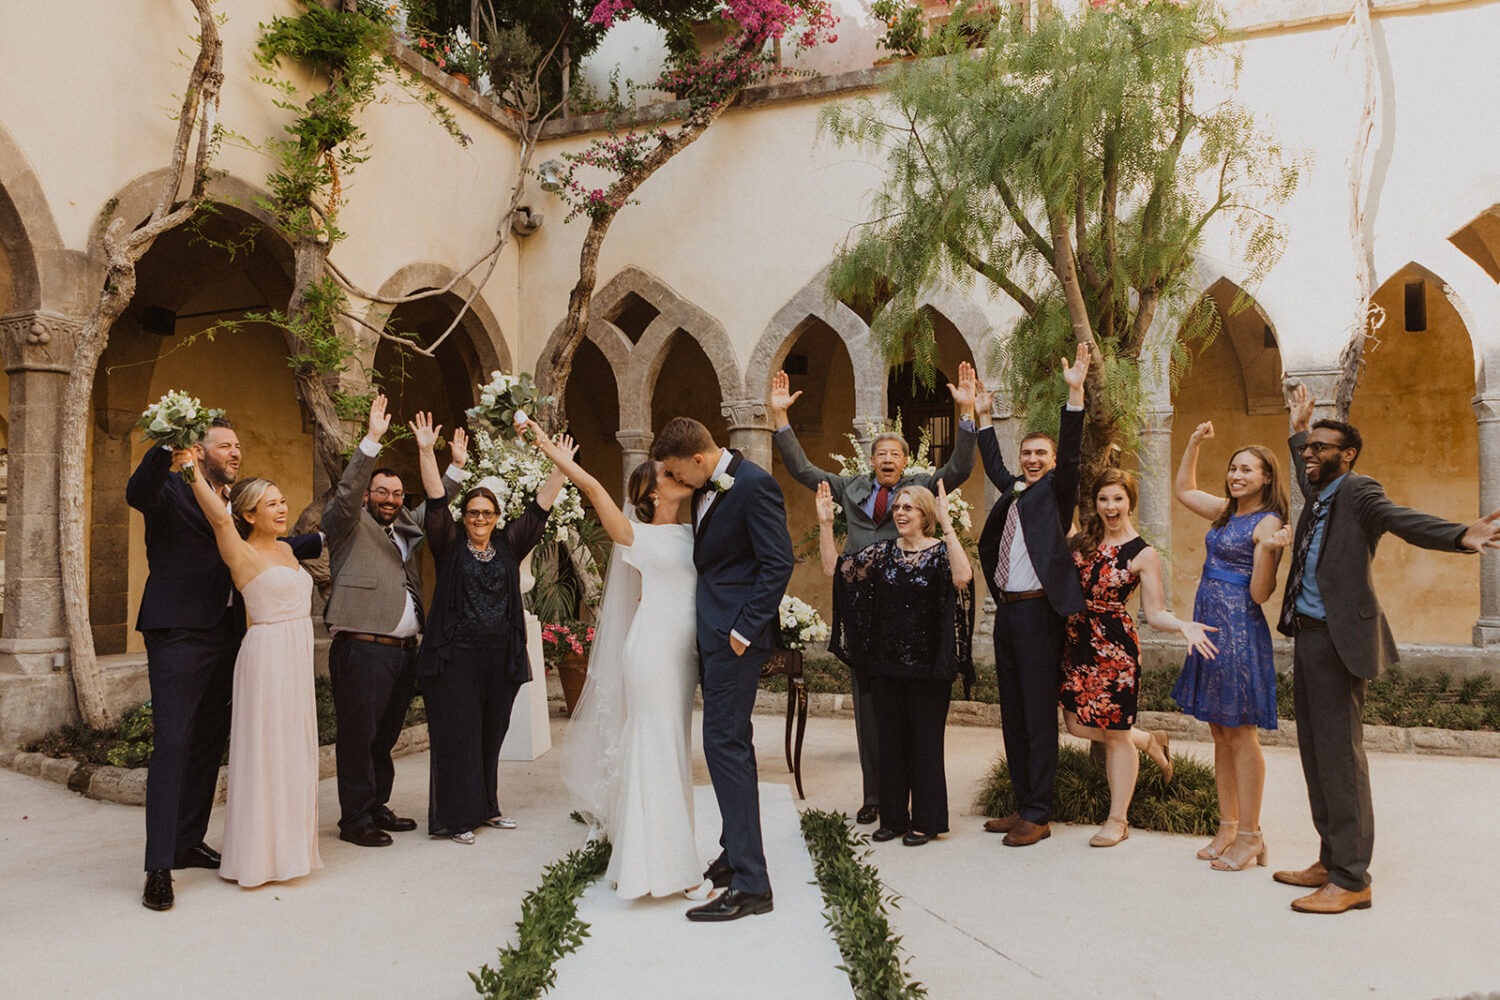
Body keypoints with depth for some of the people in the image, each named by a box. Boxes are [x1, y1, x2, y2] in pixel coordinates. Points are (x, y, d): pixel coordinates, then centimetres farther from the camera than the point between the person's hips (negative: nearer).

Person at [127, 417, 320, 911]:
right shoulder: (171, 492, -3)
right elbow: (136, 493, -25)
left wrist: (320, 540, 27)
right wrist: (167, 454, -43)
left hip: (225, 641, 7)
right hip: (178, 636, -7)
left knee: (209, 745, 13)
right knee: (171, 745, -8)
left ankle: (189, 842, 26)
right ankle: (159, 867, -5)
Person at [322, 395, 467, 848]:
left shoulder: (405, 526, 18)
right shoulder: (350, 525, 0)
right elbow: (346, 491, -16)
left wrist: (456, 467, 23)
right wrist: (372, 440, -24)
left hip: (404, 650, 7)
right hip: (361, 649, -7)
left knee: (385, 737, 15)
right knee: (358, 736, 0)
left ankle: (377, 808, 26)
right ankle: (355, 819, 9)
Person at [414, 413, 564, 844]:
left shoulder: (509, 545, 10)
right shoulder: (450, 545, 2)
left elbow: (539, 507, 7)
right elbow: (436, 501, -8)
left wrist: (560, 470, 0)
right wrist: (426, 452, -17)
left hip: (500, 659, 4)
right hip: (455, 658, -3)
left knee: (491, 735, 12)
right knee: (457, 736, -1)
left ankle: (486, 807, 25)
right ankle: (455, 817, 8)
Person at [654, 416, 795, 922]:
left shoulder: (755, 485, -15)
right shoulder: (704, 488, 12)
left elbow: (778, 563, -19)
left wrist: (745, 629, -19)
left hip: (737, 632, -10)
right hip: (714, 632, 10)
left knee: (725, 743, -11)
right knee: (732, 742, 17)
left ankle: (750, 885, -6)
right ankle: (736, 854, 31)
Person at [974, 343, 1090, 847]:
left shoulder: (1055, 490, 1)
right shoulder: (1014, 490, 18)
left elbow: (1071, 453, -14)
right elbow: (993, 465, 35)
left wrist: (1075, 393, -21)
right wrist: (983, 416, 36)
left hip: (1037, 612, -7)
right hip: (1006, 611, 8)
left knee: (1039, 715, -3)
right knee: (1012, 714, 11)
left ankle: (1038, 815, 3)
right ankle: (1022, 806, 20)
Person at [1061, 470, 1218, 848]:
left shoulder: (1143, 554, -7)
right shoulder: (1083, 540, 7)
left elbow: (1155, 613, -9)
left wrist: (1183, 625, -25)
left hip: (1115, 645, -5)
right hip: (1078, 639, 6)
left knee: (1115, 734, 2)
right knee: (1078, 723, 8)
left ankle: (1118, 820, 17)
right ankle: (1149, 741, 35)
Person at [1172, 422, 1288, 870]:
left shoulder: (1267, 523, -11)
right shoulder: (1225, 511, 11)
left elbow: (1260, 593, -16)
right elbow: (1183, 489, 30)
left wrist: (1268, 550, -31)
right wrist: (1194, 443, 21)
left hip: (1239, 631, -8)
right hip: (1208, 628, 8)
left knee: (1240, 734, -2)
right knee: (1220, 733, 13)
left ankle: (1249, 835, 8)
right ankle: (1228, 827, 22)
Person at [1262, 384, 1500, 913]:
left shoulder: (1357, 491, -8)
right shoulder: (1318, 496, 16)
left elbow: (1404, 520, -26)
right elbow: (1305, 473, 40)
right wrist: (1298, 428, 46)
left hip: (1337, 637, -9)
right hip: (1307, 634, 9)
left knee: (1339, 755, -8)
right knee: (1315, 751, 12)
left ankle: (1351, 880, -2)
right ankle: (1331, 862, 22)